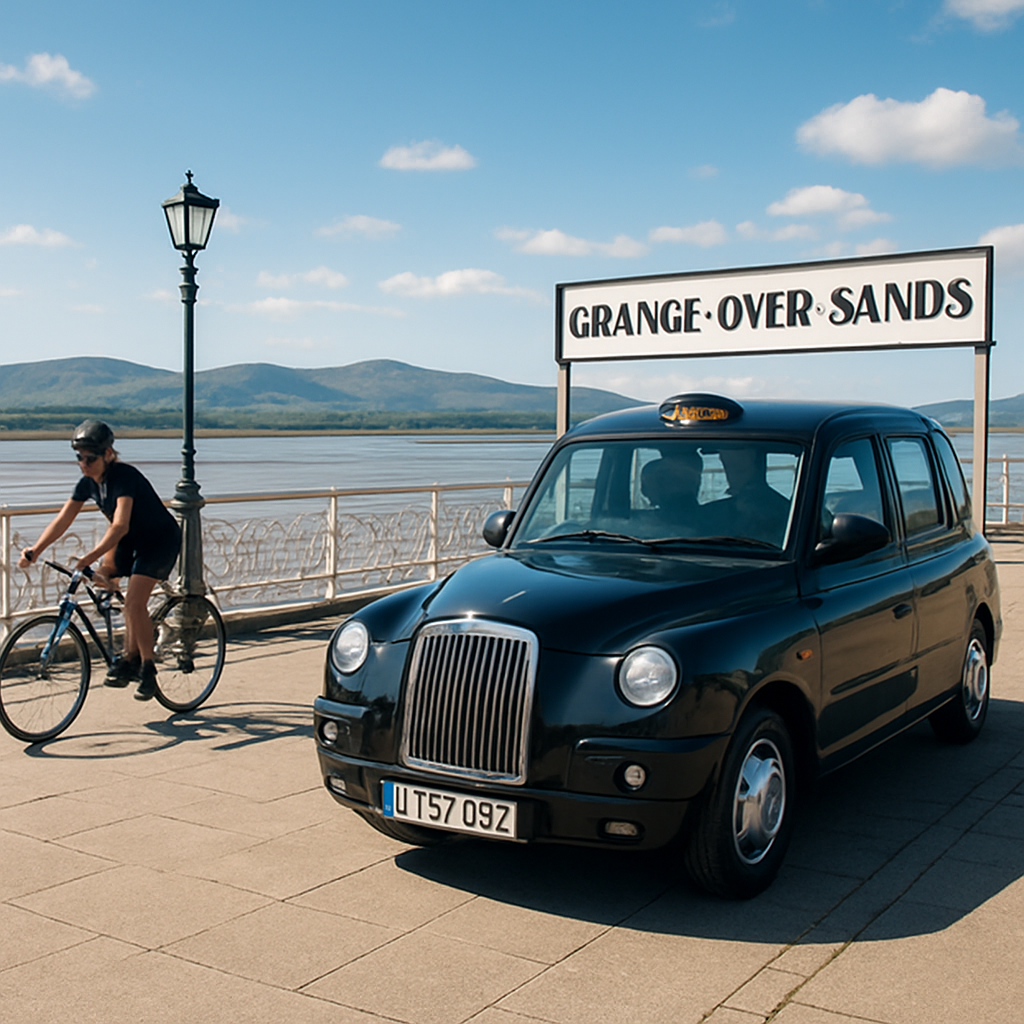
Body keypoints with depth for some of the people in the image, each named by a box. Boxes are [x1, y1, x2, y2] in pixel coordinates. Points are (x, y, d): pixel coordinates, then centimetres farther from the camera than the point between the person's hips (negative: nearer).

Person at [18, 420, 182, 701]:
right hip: (130, 540, 8)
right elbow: (63, 519, -4)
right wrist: (36, 550, -16)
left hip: (160, 538, -8)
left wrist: (92, 556, -49)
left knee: (134, 602, -19)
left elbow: (120, 525, -39)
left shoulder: (124, 476, -28)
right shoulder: (88, 482, -5)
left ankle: (147, 668, -4)